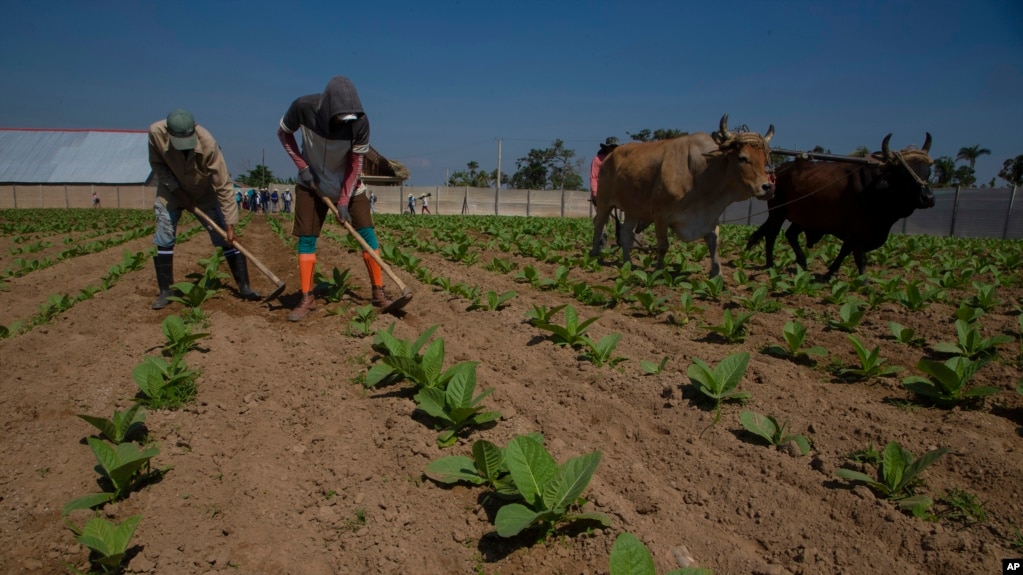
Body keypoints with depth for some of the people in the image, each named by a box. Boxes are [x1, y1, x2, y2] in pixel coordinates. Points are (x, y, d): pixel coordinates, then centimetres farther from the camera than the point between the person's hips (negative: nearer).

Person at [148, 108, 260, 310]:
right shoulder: (156, 132, -28)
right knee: (163, 239, -4)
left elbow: (223, 187, -30)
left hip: (205, 191, -2)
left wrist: (230, 225, -31)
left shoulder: (207, 143, -35)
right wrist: (177, 190, -19)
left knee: (225, 238, -7)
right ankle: (165, 291, 8)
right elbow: (157, 163, -8)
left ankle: (244, 287, -1)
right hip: (172, 190, 2)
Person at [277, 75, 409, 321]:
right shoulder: (304, 107, -25)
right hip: (312, 183, 0)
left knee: (367, 233, -7)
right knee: (306, 237, -4)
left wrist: (344, 200, -18)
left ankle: (379, 294, 0)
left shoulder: (360, 121, -26)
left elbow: (356, 162, -16)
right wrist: (301, 166, -14)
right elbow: (283, 133, -5)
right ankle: (307, 299, 3)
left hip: (348, 183, 0)